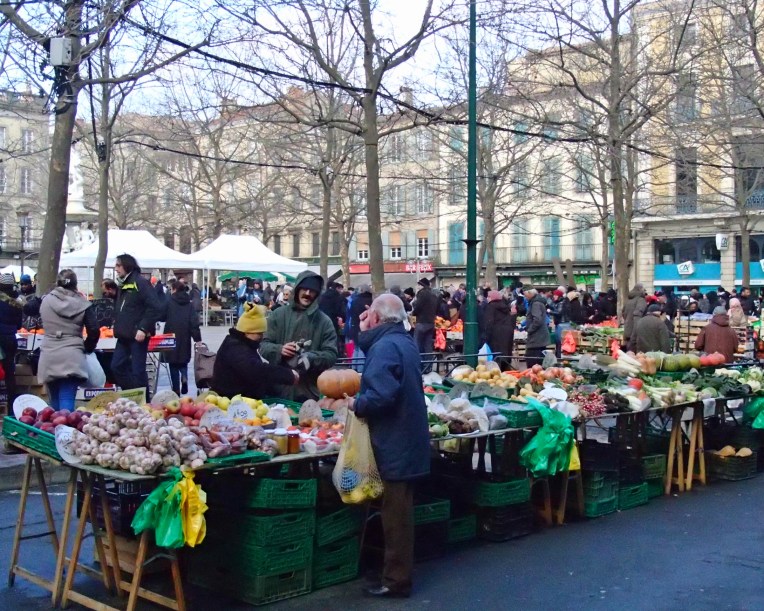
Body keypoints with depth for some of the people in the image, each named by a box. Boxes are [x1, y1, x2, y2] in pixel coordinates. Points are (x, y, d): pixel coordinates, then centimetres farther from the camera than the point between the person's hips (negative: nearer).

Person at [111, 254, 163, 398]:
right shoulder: (123, 285, 15)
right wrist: (118, 326, 12)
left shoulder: (141, 283, -11)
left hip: (138, 335, -9)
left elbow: (155, 308, -19)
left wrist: (143, 329, -22)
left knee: (138, 371, -4)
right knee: (117, 366, 9)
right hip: (124, 335, 9)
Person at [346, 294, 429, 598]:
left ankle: (397, 580, 9)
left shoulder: (384, 347, -20)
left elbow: (381, 396, -31)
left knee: (395, 514, 0)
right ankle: (399, 571, 30)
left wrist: (356, 404, -13)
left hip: (394, 443, -10)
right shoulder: (405, 342, 12)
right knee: (400, 511, 19)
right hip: (408, 438, 10)